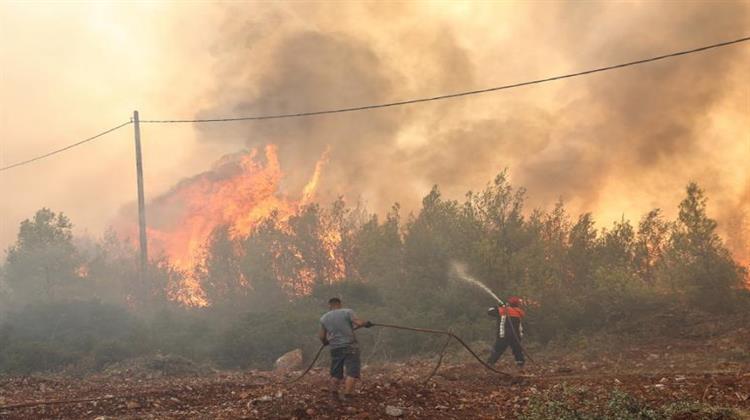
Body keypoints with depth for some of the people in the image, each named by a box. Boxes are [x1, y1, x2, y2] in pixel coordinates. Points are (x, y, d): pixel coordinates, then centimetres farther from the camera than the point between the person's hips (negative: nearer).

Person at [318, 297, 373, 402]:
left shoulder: (324, 318, 10)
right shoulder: (347, 312, -3)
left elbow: (321, 336, 12)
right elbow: (359, 323, -13)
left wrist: (325, 342, 32)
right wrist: (366, 323, 7)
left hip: (335, 348, 4)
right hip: (350, 347, -4)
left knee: (335, 373, 16)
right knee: (352, 373, -4)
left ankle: (335, 395, 17)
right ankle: (346, 396, -13)